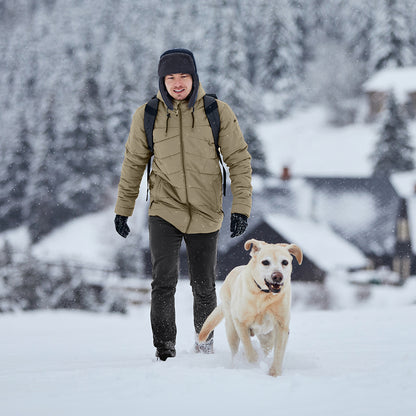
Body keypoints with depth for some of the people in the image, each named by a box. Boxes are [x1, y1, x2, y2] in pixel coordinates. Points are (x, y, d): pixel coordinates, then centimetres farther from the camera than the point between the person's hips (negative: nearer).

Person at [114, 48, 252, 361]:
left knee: (204, 286, 10)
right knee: (164, 281, -15)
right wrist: (123, 209, 12)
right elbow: (134, 163, 10)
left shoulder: (217, 112, -4)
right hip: (165, 210, 0)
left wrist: (241, 207, -7)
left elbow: (239, 160, 0)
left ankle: (204, 342, 32)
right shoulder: (147, 115, -1)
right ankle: (165, 349, -5)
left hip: (205, 214, 0)